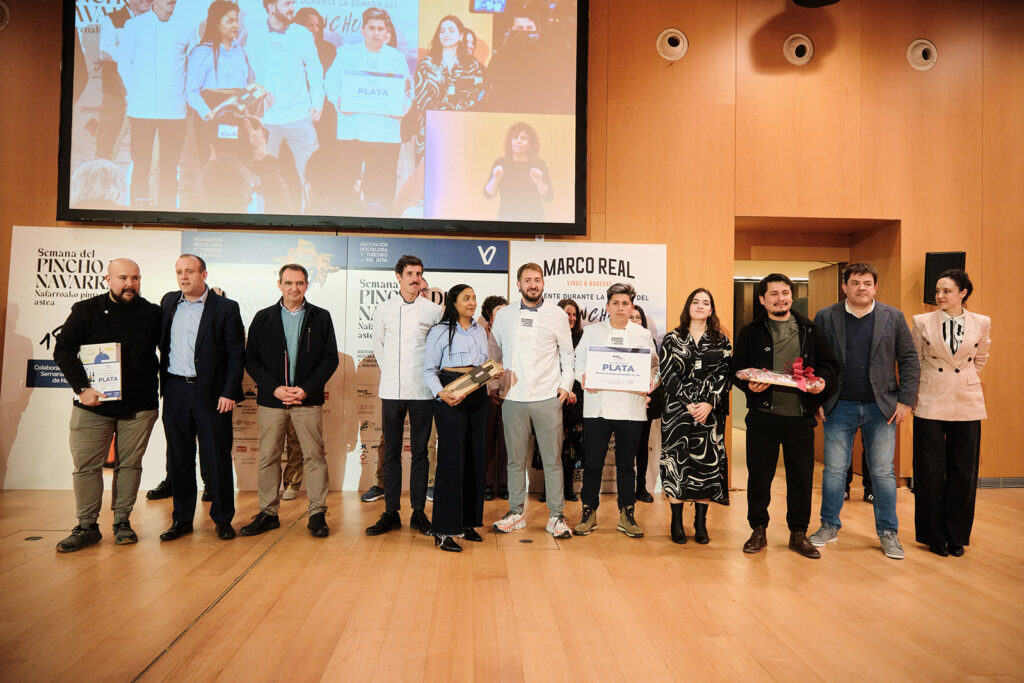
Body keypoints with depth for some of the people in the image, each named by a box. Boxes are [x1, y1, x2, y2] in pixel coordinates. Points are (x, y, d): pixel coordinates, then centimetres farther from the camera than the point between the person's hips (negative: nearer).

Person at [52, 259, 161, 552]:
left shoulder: (152, 314, 5)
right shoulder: (86, 310, 3)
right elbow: (63, 349, -2)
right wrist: (81, 387, -12)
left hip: (139, 406, 0)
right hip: (93, 404, 0)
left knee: (130, 464, 5)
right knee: (86, 465, 2)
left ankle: (122, 521, 17)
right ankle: (87, 526, 14)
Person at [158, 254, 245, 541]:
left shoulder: (225, 308, -4)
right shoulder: (168, 302, 11)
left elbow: (236, 355, -5)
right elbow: (162, 343, 18)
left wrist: (229, 393, -12)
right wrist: (162, 382, 9)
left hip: (211, 392, -4)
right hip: (175, 391, 4)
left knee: (217, 457, 2)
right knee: (178, 457, 10)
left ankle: (223, 519, 15)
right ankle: (182, 518, 22)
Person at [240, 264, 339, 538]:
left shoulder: (321, 317, 6)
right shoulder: (263, 318, 8)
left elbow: (330, 359, 2)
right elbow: (251, 360, 5)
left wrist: (306, 389, -9)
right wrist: (274, 388, -8)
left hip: (308, 400, -1)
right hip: (271, 400, 1)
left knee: (314, 456, 0)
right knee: (268, 458, 6)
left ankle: (317, 514, 9)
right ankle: (268, 513, 19)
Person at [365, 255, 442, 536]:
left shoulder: (433, 310, 2)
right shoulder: (384, 310, 7)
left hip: (422, 391, -1)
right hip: (391, 390, 1)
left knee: (420, 452, 5)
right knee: (391, 453, 5)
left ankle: (418, 512, 14)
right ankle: (391, 513, 13)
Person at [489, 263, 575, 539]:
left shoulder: (557, 315, 5)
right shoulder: (504, 315, 9)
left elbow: (568, 354, 11)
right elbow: (495, 353, 17)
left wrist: (565, 385, 2)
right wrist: (493, 384, 10)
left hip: (548, 397, -1)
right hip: (513, 397, 1)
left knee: (552, 459, 2)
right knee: (515, 459, 7)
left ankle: (555, 516, 12)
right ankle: (516, 513, 19)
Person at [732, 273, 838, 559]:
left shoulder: (810, 331, 11)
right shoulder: (751, 332, 6)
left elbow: (829, 363, 13)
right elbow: (736, 368, 4)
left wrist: (823, 381, -7)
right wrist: (749, 385, -15)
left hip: (800, 417, 2)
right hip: (763, 415, -1)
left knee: (801, 476, 7)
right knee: (759, 474, 5)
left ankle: (798, 533, 23)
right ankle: (758, 530, 21)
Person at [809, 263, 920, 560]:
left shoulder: (893, 317, 4)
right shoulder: (825, 317, 1)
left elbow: (909, 361, 4)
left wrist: (905, 400, -3)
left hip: (882, 407, 1)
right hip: (840, 406, 0)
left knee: (883, 472, 7)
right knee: (834, 469, 6)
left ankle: (888, 533, 20)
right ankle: (829, 527, 21)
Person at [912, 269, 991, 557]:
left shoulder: (982, 323, 2)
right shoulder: (922, 322, -1)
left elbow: (980, 359, 18)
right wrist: (912, 396, 7)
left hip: (967, 404, 1)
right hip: (930, 404, -1)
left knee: (963, 472, 7)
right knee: (930, 472, 3)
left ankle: (957, 536, 22)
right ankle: (934, 536, 17)